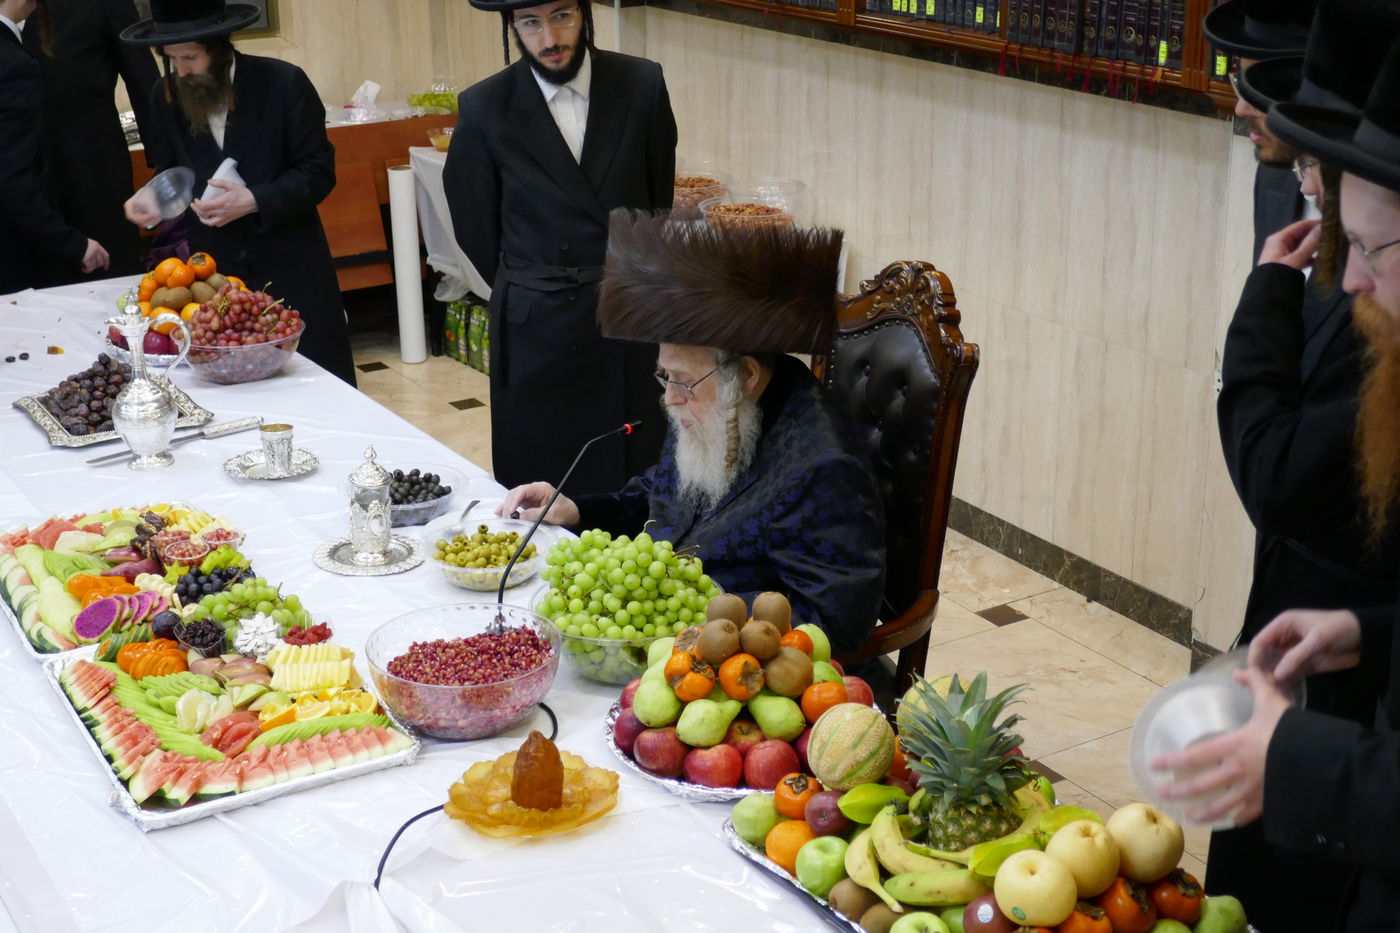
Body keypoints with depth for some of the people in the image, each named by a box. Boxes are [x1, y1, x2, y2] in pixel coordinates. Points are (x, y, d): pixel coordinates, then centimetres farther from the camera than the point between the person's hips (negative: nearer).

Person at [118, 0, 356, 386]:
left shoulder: (283, 82, -12)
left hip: (290, 267, -3)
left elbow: (318, 173, -9)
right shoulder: (165, 97, -1)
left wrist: (252, 201, -22)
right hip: (213, 271, 3)